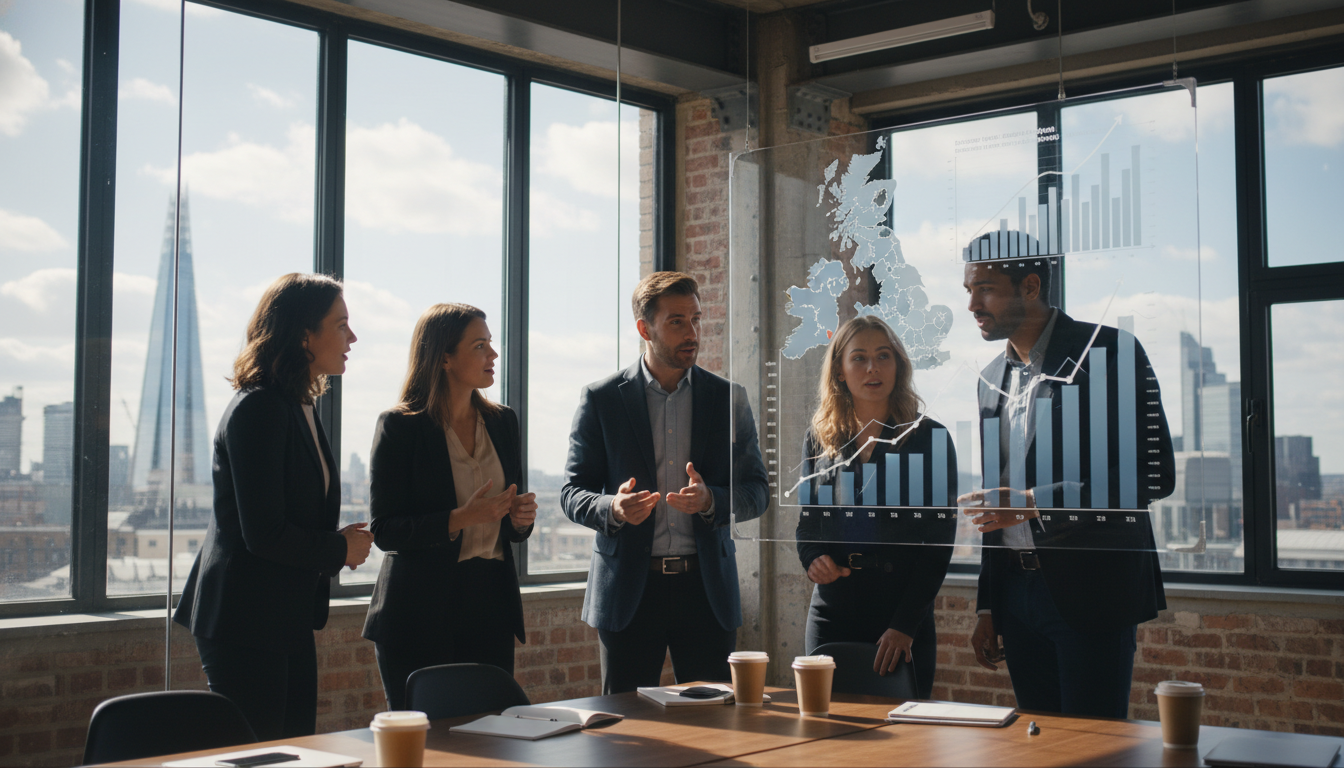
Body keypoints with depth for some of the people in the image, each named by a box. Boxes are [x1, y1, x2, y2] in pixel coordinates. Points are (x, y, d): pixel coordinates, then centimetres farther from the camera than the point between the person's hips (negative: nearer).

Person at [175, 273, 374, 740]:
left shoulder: (298, 408, 14)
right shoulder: (257, 408, -16)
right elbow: (264, 534, -21)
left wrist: (344, 539, 5)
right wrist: (342, 549, -7)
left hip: (290, 619, 9)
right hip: (246, 621, -9)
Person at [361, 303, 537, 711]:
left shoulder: (503, 422, 11)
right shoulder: (399, 426, -5)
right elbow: (384, 531, -10)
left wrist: (520, 519, -3)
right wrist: (462, 518, -21)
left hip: (491, 606, 5)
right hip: (420, 614, -4)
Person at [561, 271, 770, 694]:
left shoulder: (729, 398, 7)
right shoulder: (600, 399, 2)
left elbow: (756, 492, 6)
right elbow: (573, 493, 2)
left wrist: (711, 500, -15)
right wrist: (614, 508, -20)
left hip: (707, 588, 1)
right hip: (628, 591, -1)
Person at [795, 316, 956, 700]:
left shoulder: (929, 438, -1)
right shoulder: (819, 439, 9)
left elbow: (939, 540, -5)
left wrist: (905, 625, -13)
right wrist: (812, 559, -6)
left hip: (903, 609, -3)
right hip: (832, 611, 3)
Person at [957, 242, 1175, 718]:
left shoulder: (1111, 352, -6)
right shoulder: (993, 378, 15)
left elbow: (1154, 473, -13)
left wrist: (1038, 502, -19)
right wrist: (987, 607, 15)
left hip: (1092, 589, -6)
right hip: (1018, 590, 6)